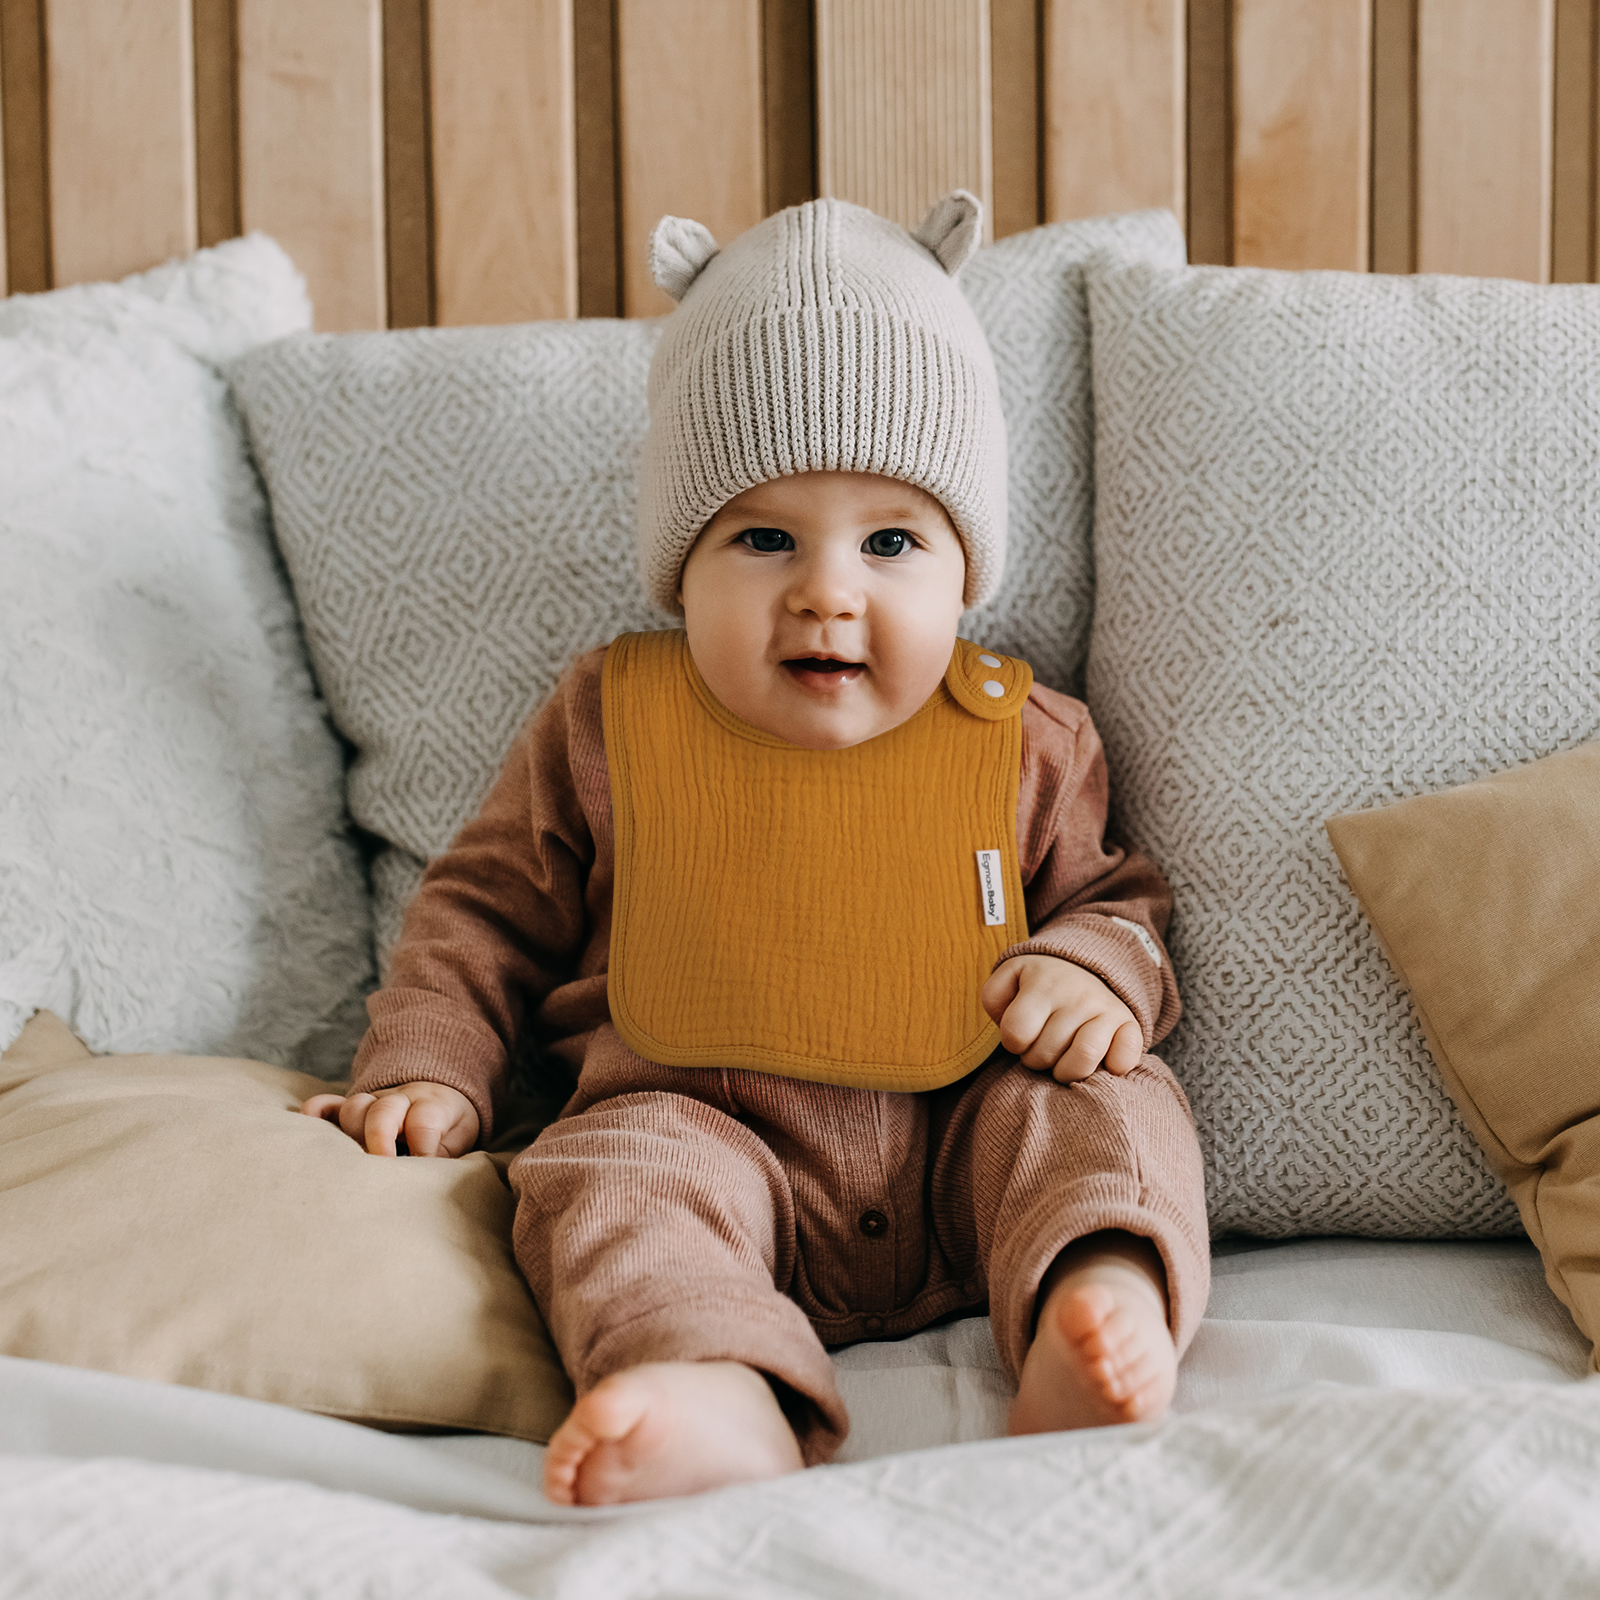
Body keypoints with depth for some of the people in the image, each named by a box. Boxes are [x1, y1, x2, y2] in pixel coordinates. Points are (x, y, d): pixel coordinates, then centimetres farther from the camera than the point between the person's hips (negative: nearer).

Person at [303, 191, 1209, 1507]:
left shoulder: (1029, 741, 5)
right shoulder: (609, 727, 4)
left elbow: (1112, 893, 15)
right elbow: (489, 909, 13)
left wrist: (1099, 969, -8)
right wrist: (429, 1070, 0)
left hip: (964, 1151, 2)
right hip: (707, 1124, -2)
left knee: (1107, 1103, -22)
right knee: (613, 1176, -31)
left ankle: (1101, 1299, -47)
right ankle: (724, 1408, -57)